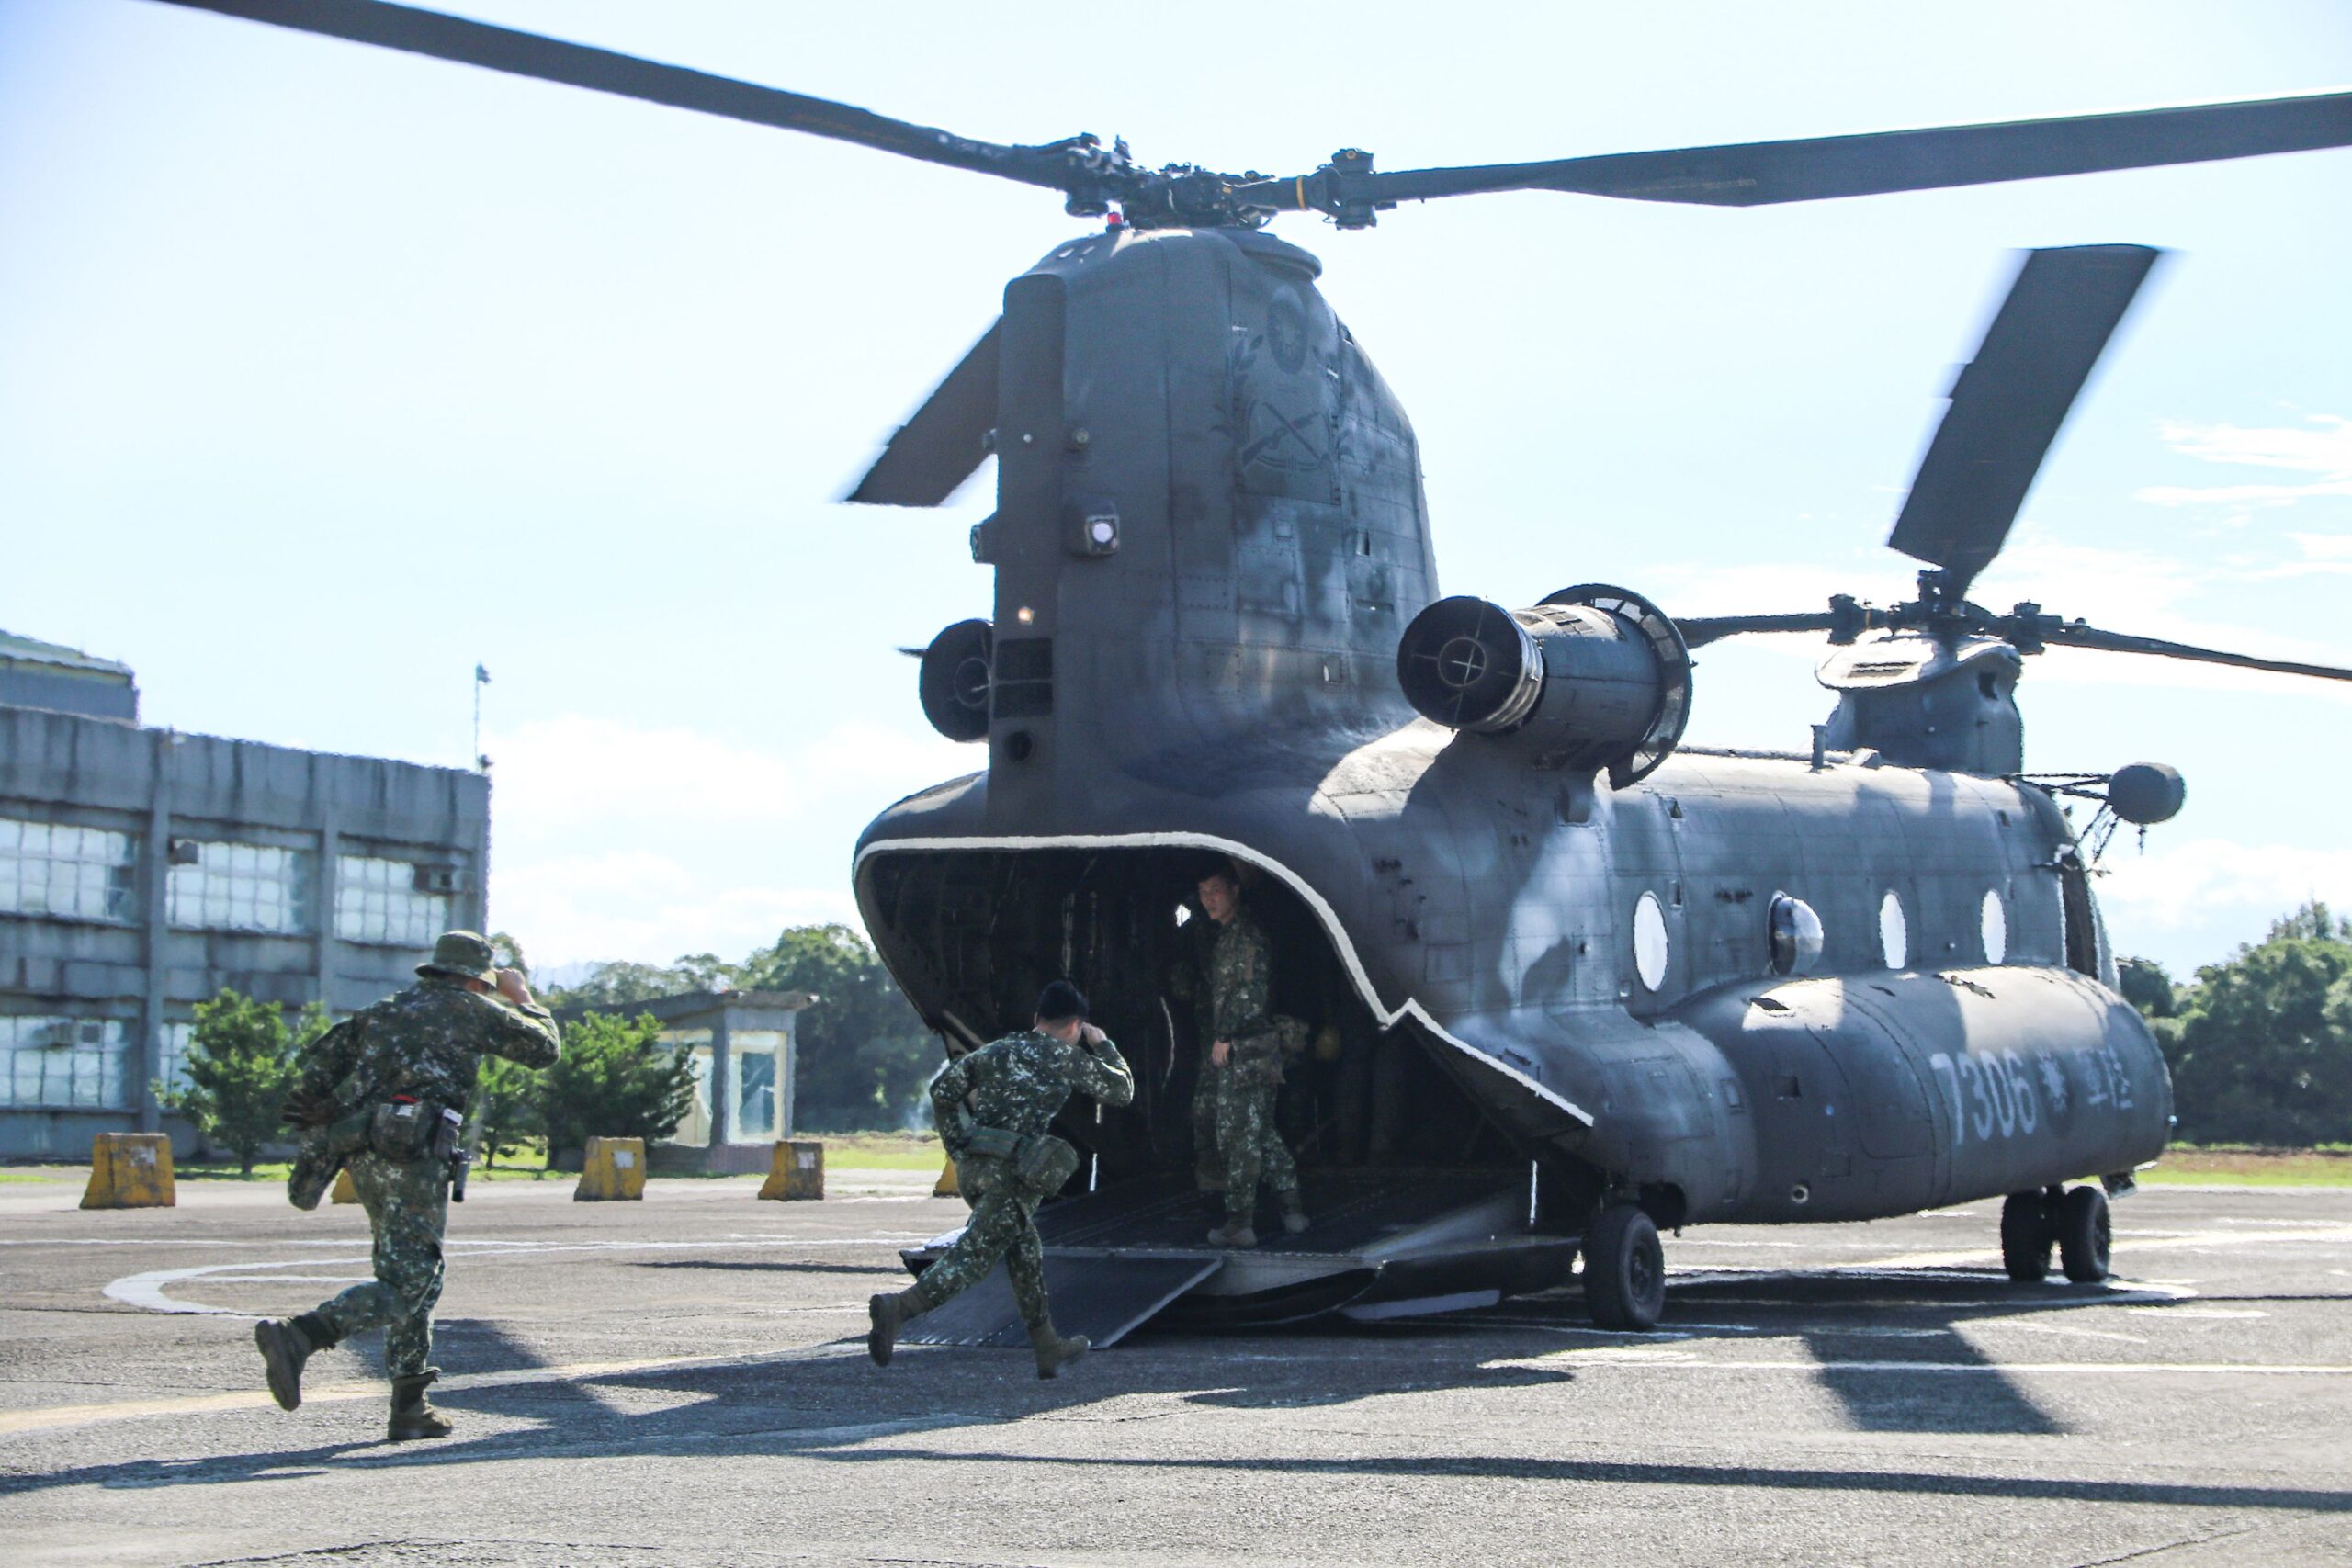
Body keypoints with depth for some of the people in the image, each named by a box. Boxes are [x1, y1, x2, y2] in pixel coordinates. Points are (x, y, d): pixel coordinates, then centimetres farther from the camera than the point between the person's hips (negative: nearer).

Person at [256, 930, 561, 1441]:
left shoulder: (384, 1011, 22)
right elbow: (544, 1048, 14)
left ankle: (410, 1409, 17)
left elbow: (321, 1060, 15)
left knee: (421, 1279, 17)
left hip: (363, 1153, 8)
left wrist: (311, 1136, 15)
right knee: (402, 1287, -8)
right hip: (414, 1154, -8)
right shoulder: (471, 1010, 6)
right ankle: (295, 1337, -28)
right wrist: (522, 998, 31)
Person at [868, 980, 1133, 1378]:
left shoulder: (997, 1051, 17)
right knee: (973, 1257, -9)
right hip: (1013, 1172, -7)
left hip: (971, 1165, 7)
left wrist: (957, 1143, 19)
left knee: (1025, 1251, 19)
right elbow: (1122, 1089, 17)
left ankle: (1048, 1348, 26)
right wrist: (1103, 1045, 31)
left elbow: (942, 1086, 13)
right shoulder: (1070, 1060, 4)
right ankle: (898, 1306, -29)